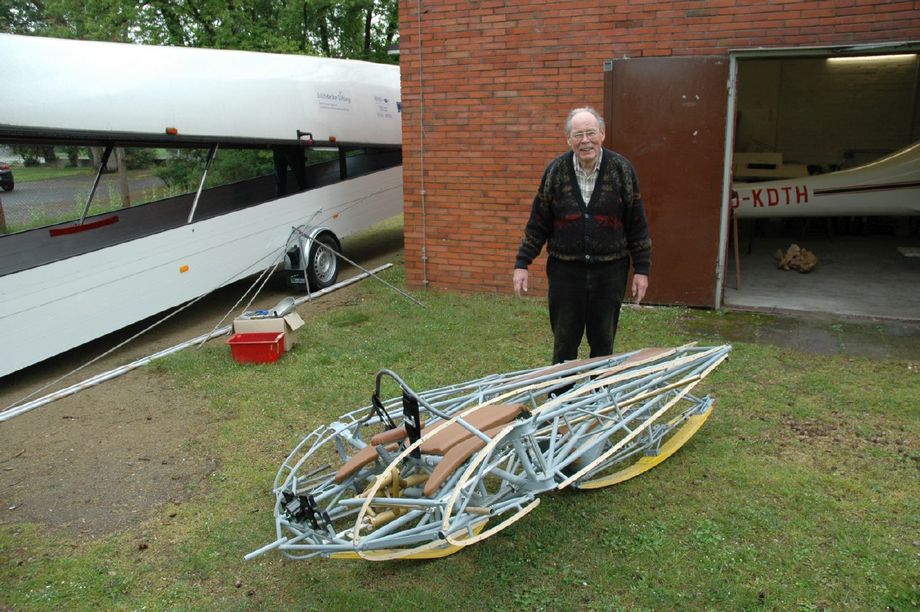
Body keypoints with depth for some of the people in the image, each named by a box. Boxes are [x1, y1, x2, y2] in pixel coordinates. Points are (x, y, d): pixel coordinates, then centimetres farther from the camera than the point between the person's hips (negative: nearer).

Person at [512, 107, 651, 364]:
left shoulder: (622, 169, -2)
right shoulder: (556, 171, 0)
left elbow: (637, 224, 1)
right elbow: (538, 222, 4)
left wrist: (641, 269, -1)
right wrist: (522, 264, -1)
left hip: (609, 269, 0)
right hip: (565, 269, 1)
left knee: (603, 342, 10)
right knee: (564, 343, 8)